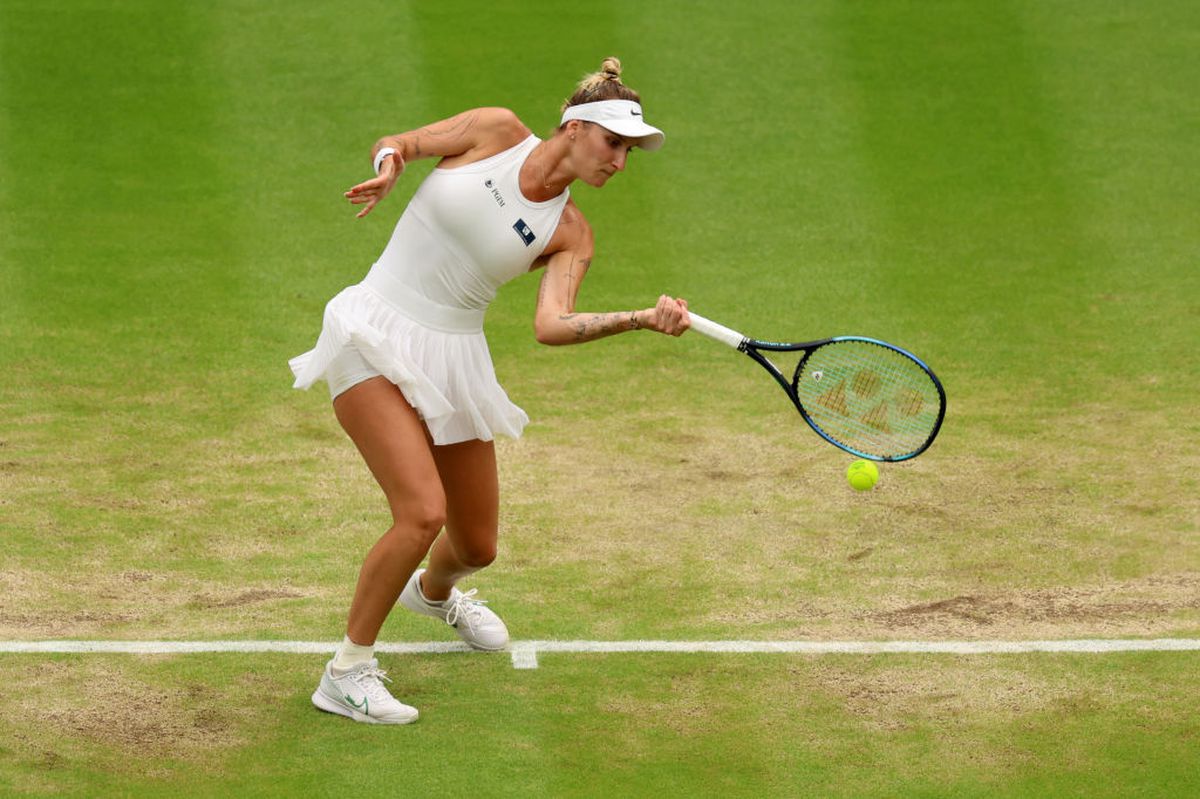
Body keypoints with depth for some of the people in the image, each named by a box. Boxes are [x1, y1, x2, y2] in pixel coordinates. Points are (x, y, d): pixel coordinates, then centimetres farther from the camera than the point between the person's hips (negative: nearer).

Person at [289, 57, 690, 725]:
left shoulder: (570, 236, 0)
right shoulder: (496, 132, -6)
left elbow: (552, 324, -17)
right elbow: (394, 145, 4)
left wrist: (644, 320, -31)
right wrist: (390, 166, -20)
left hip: (450, 357, 5)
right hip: (376, 338, -5)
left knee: (476, 545, 11)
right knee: (423, 512, -23)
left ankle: (434, 592, 51)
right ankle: (348, 673, -8)